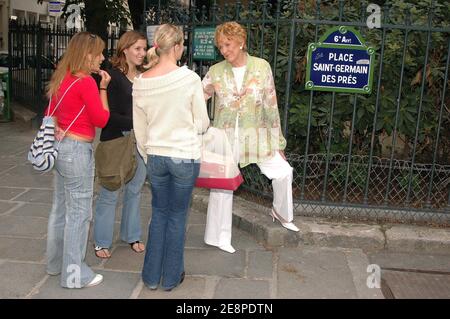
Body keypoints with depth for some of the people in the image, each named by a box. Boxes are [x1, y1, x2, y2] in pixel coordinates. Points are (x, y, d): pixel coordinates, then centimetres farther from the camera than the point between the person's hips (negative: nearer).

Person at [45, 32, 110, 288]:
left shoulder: (62, 78, 10)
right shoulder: (86, 82, -18)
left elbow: (52, 112, 17)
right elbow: (102, 120, -13)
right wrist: (103, 87, -7)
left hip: (62, 147, 9)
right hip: (78, 150, -9)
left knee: (61, 208, 19)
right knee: (79, 212, 0)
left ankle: (56, 262, 33)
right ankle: (74, 274, 10)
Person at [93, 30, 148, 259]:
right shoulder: (113, 76, -10)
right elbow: (109, 115, -15)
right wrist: (134, 122, -23)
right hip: (115, 141, -5)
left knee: (134, 190, 14)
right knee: (109, 193, 3)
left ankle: (131, 235, 30)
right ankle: (101, 241, 19)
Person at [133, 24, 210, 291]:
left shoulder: (141, 83, -2)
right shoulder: (189, 78, -14)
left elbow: (140, 130, 6)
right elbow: (202, 124, -8)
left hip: (156, 156, 4)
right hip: (185, 156, -3)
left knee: (159, 213, 18)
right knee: (177, 216, 10)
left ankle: (152, 276, 27)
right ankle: (171, 278, 24)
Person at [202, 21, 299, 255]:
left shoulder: (262, 67, -4)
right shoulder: (215, 72, -3)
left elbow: (271, 106, 0)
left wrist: (277, 142, 1)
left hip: (256, 134, 0)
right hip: (225, 136, 0)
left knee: (283, 172, -5)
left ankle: (281, 213, 26)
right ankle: (219, 236, 22)